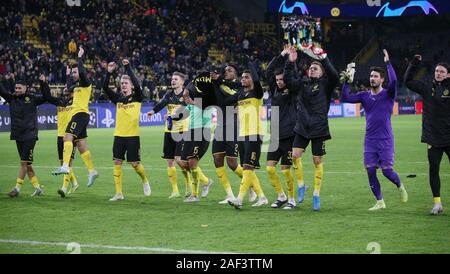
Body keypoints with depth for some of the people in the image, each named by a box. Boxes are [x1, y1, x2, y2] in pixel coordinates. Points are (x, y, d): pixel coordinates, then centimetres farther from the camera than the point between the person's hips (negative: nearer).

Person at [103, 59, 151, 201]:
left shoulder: (137, 97, 0)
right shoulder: (118, 98, 10)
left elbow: (137, 84, -19)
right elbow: (105, 87, -1)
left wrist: (128, 68, -20)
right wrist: (109, 72, -13)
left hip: (133, 136, -4)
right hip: (118, 135, 4)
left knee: (135, 163, -3)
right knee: (117, 162, -2)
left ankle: (145, 181, 28)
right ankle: (118, 193, 1)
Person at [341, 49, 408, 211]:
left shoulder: (388, 94, -3)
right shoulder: (364, 96, 8)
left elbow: (394, 81, -22)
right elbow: (345, 98, 1)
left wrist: (387, 62, -20)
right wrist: (348, 82, -9)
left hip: (385, 140, -4)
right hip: (369, 140, 4)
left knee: (387, 171, -7)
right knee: (370, 171, -2)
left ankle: (400, 187, 25)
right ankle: (380, 202, 10)